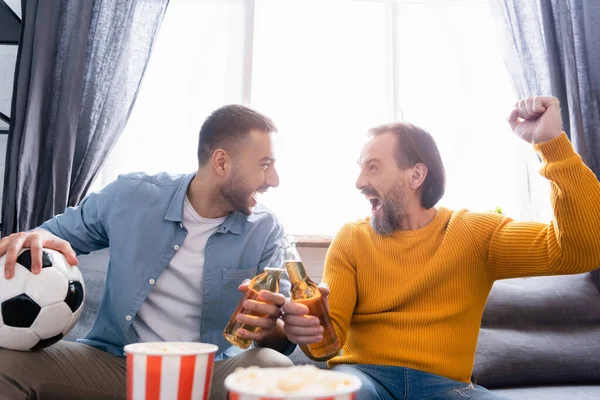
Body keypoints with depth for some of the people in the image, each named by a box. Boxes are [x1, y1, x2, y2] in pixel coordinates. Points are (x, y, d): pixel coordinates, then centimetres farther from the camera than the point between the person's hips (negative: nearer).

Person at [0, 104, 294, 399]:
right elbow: (58, 233, 9)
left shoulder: (266, 233, -7)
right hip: (115, 362, 0)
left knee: (274, 368, -30)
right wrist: (36, 237, -16)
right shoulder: (131, 196, -6)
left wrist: (272, 329, -32)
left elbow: (281, 332, -6)